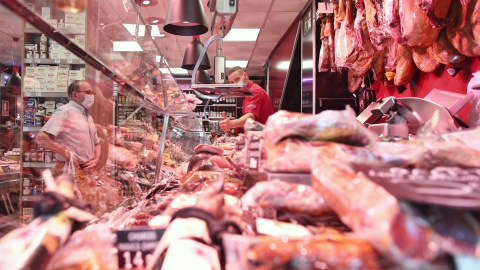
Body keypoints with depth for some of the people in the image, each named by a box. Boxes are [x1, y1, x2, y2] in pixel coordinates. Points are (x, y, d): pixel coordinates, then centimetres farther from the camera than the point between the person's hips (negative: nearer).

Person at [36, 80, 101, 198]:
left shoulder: (88, 116, 18)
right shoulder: (65, 111, -9)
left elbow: (96, 143, 26)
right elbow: (41, 137, -20)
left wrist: (96, 160, 6)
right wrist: (67, 153, -18)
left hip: (87, 171, 8)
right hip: (70, 171, -8)